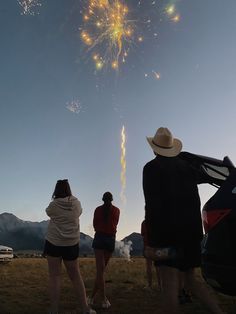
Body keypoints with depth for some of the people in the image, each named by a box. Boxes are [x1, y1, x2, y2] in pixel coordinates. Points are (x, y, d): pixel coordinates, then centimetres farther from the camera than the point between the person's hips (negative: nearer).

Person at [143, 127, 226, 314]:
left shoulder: (151, 167, -5)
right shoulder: (187, 166, 11)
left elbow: (152, 203, -13)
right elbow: (195, 200, 10)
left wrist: (151, 238, -10)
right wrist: (197, 230, 16)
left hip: (165, 230, -6)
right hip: (190, 229, 6)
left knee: (170, 284, -1)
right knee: (192, 279, 17)